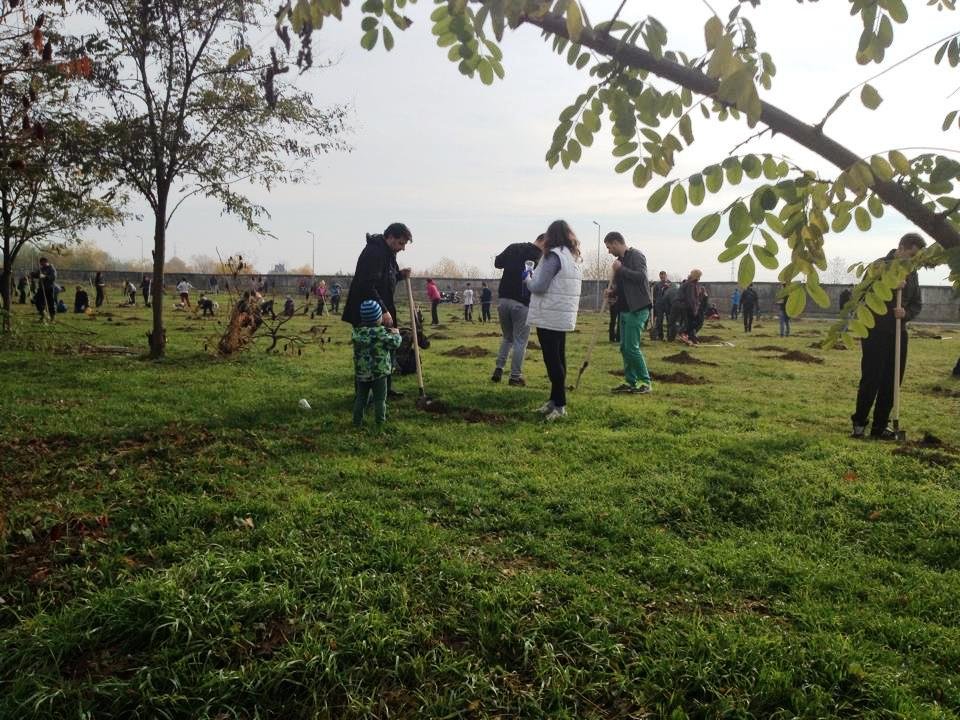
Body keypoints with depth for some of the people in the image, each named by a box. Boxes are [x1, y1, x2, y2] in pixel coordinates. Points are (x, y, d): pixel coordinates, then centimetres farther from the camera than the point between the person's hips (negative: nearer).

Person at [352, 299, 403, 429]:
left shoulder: (357, 331, -3)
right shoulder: (381, 333, -17)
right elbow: (394, 344, -13)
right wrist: (396, 334, 7)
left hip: (361, 372, 4)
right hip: (379, 372, -4)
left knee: (361, 397, 15)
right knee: (380, 398, 9)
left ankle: (357, 420, 19)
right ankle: (380, 421, 15)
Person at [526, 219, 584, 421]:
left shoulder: (554, 255, -14)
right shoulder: (574, 258, 14)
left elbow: (539, 287, -18)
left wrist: (529, 280, 2)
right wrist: (535, 276, 15)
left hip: (549, 317, -9)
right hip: (564, 318, 9)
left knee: (552, 360, -6)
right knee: (558, 359, 14)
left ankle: (559, 404, -4)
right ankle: (555, 399, 22)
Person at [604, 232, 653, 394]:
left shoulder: (636, 255, -8)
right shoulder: (620, 260, 18)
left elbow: (641, 277, -23)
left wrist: (620, 269, -16)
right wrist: (613, 293, 7)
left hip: (637, 309, -9)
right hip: (625, 309, 9)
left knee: (632, 347, -10)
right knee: (624, 347, 9)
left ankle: (645, 382, 0)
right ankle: (630, 382, 16)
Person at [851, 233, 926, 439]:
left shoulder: (911, 273, 9)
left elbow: (917, 304, 12)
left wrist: (906, 312, -10)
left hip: (898, 333, 6)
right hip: (875, 332, -6)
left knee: (892, 382, 5)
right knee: (871, 380, -6)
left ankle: (880, 426, 13)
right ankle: (859, 422, 9)